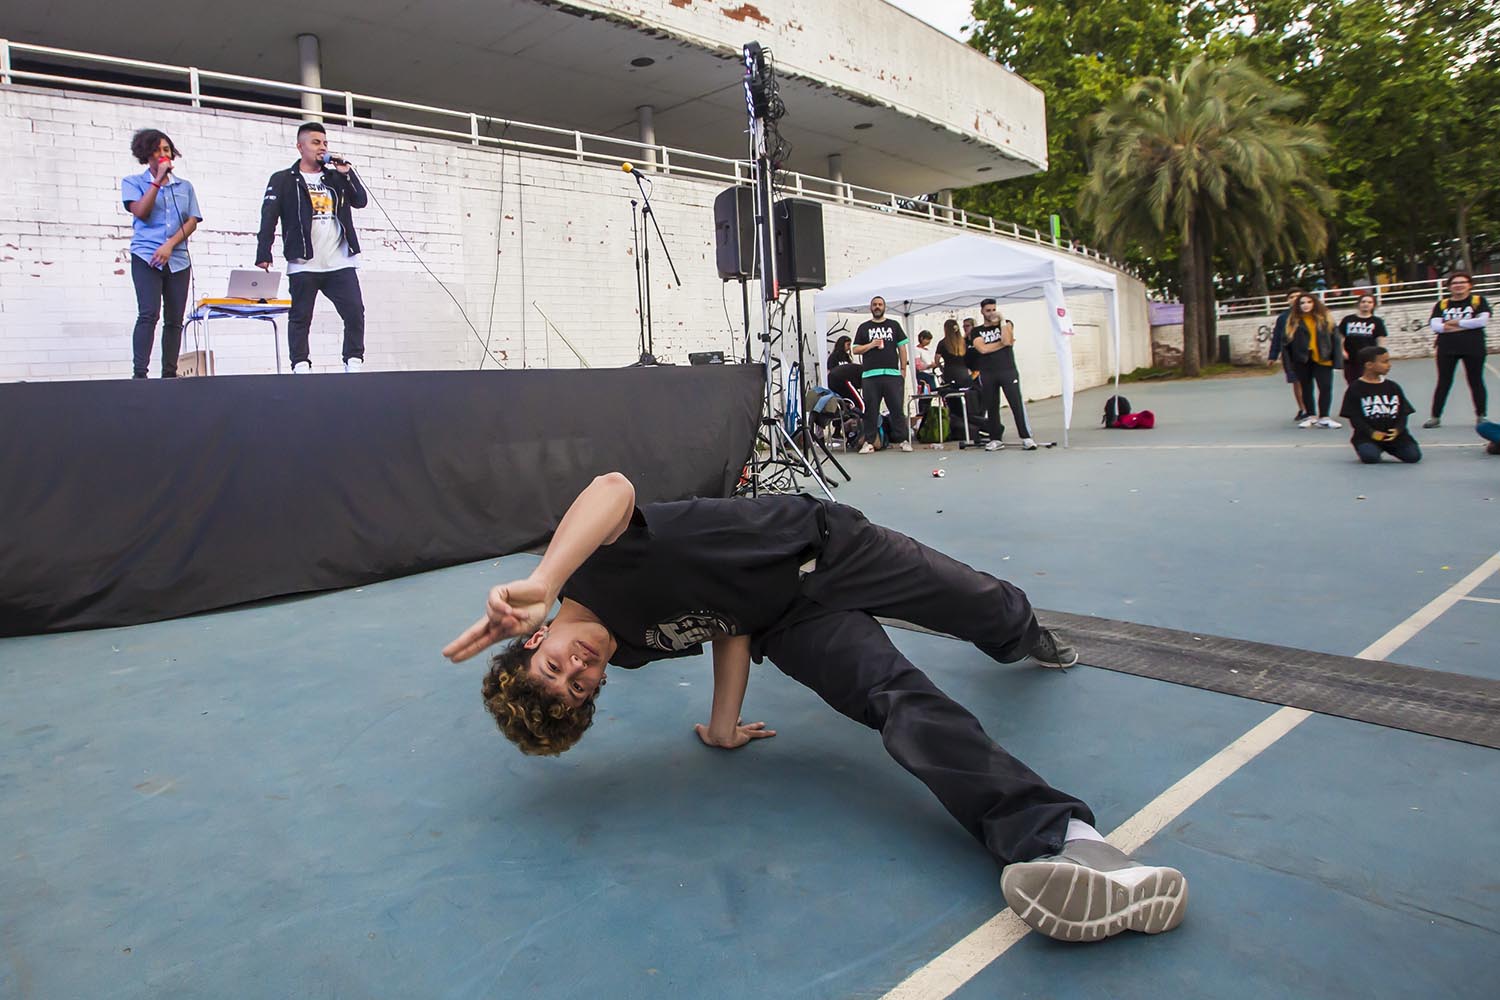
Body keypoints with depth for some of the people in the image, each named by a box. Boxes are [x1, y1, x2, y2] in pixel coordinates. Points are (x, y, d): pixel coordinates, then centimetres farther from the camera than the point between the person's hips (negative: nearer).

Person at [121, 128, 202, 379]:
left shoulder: (185, 186, 17)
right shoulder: (133, 182, 10)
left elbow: (192, 221, 7)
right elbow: (141, 212, -7)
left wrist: (170, 244, -8)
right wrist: (158, 180, -7)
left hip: (178, 259, 3)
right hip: (146, 257, -3)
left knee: (174, 319, 1)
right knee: (149, 314, -16)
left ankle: (170, 373, 5)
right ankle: (139, 373, -18)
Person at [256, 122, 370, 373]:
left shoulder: (336, 177, 19)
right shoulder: (283, 180, 6)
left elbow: (361, 201, 8)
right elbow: (268, 218, 0)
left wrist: (347, 173, -3)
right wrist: (263, 254, -9)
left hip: (341, 263, 3)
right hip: (303, 264, -2)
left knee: (355, 313, -7)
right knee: (301, 317, 1)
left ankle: (354, 363, 0)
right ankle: (301, 367, 5)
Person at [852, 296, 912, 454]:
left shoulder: (894, 325, 14)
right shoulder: (864, 327, 13)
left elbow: (902, 348, 13)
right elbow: (855, 350, 10)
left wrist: (903, 369, 5)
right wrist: (870, 345, -7)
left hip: (893, 374, 0)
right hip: (870, 374, 0)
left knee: (898, 408, -1)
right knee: (870, 410, 0)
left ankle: (903, 440, 5)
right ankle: (869, 442, 4)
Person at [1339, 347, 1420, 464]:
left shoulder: (1393, 387, 11)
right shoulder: (1355, 389, -2)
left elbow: (1403, 413, 7)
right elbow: (1354, 417, -7)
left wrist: (1397, 430, -12)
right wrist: (1372, 433, -18)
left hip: (1394, 433, 4)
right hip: (1367, 436, -4)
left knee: (1414, 456, -13)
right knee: (1370, 457, -29)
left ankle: (1390, 449, 17)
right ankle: (1376, 449, 7)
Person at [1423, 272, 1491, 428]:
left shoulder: (1478, 300, 3)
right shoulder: (1442, 304, 6)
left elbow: (1483, 320, -11)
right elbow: (1435, 326, -7)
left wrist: (1456, 323, -11)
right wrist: (1467, 325, -12)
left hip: (1473, 348, -1)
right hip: (1447, 349, 1)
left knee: (1476, 381, 6)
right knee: (1443, 383, 5)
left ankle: (1480, 416, 14)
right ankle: (1435, 416, 9)